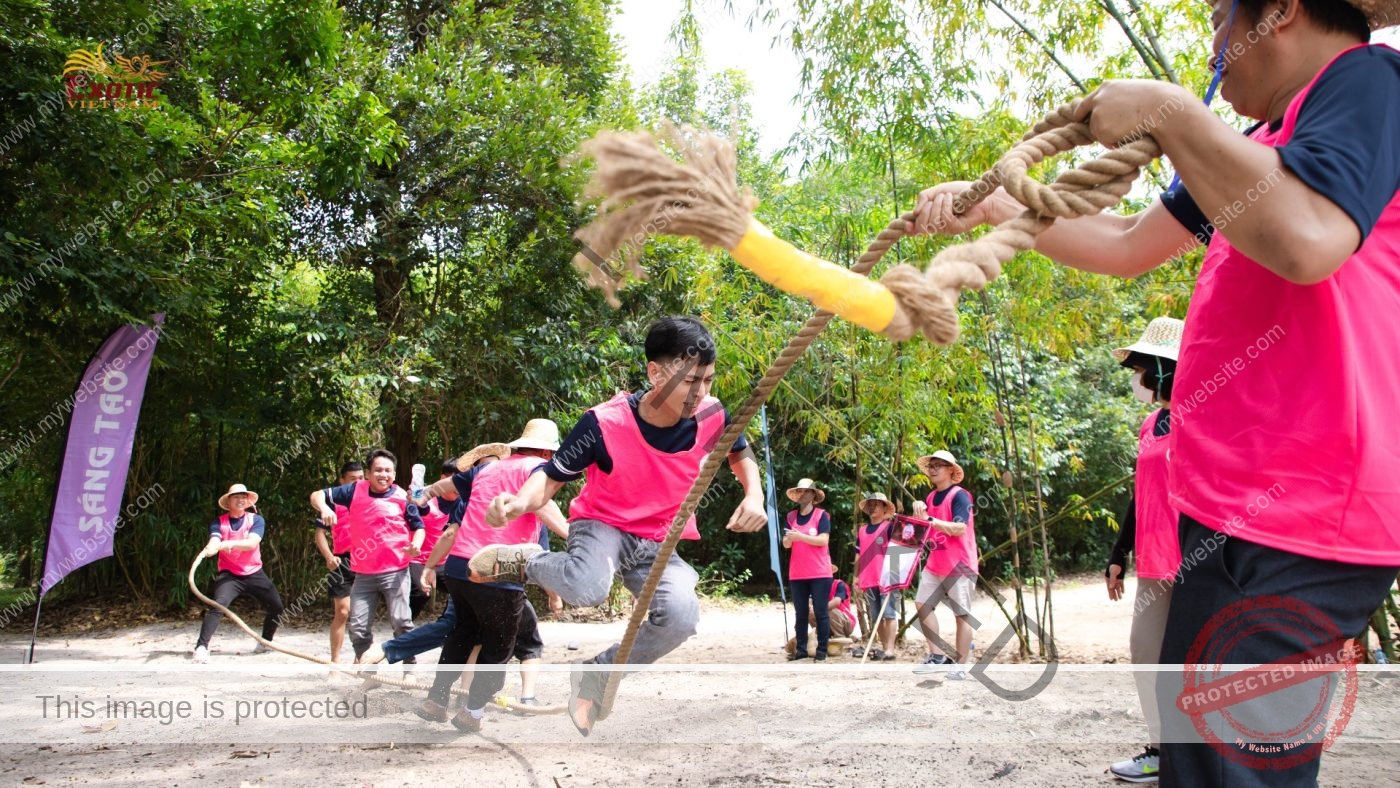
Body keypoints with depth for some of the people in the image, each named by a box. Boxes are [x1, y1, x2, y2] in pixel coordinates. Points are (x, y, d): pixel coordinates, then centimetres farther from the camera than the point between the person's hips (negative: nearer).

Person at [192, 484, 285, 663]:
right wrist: (209, 549, -47)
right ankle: (201, 647, -26)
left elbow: (252, 543, -19)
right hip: (229, 574, -2)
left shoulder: (256, 520, -2)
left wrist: (231, 544, -38)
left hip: (254, 573, 2)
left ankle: (265, 641, 29)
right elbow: (214, 542, -22)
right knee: (217, 606, -26)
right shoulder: (219, 523, -2)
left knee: (276, 607, 4)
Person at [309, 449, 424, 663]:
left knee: (401, 622, -3)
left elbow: (418, 526, 8)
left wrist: (416, 545, -13)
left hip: (395, 572, -2)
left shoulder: (402, 498, -2)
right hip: (363, 574, 2)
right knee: (358, 626, 6)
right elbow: (317, 495, 6)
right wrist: (324, 508, -17)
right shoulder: (355, 491, 1)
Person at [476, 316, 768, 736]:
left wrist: (753, 496, -9)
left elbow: (740, 451, 11)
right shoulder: (605, 423, -25)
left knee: (681, 617, -26)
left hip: (658, 543, 4)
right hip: (602, 524, -4)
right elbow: (553, 475, -13)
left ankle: (596, 674, 1)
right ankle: (523, 561, -4)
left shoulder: (712, 416, -14)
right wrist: (520, 502, -36)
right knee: (587, 588, -39)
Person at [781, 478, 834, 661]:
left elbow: (823, 540, -14)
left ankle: (822, 650, 3)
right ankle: (801, 649, 12)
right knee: (801, 613, 8)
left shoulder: (821, 515, -3)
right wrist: (789, 538, -18)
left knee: (820, 612, -1)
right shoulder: (791, 516, 9)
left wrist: (800, 536, -21)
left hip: (820, 573, -4)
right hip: (797, 574, 4)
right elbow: (785, 544, 5)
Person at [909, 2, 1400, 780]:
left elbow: (1306, 239, -28)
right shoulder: (1272, 138, 21)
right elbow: (1129, 244, 27)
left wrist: (1167, 110, -18)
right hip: (1252, 502, 10)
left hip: (1292, 510, -10)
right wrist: (990, 205, 26)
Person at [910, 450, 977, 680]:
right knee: (923, 604, 2)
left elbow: (959, 528, -23)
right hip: (935, 563, 8)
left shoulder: (959, 496, -11)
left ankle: (961, 665, 3)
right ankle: (937, 655, 8)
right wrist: (919, 509, -2)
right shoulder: (931, 497, 12)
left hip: (959, 565, -8)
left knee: (962, 614, -1)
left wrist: (930, 519, -24)